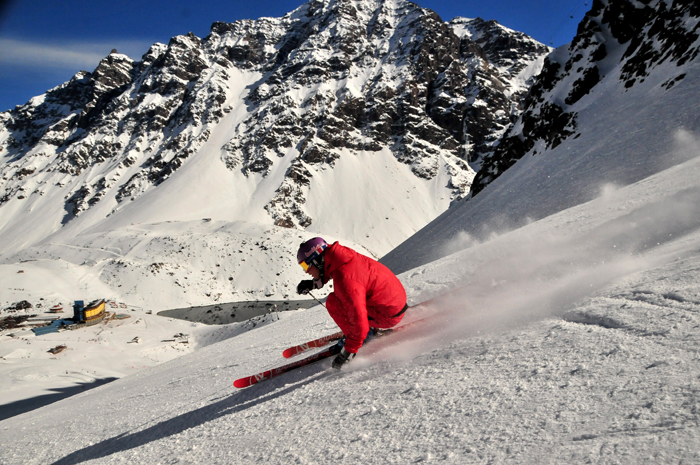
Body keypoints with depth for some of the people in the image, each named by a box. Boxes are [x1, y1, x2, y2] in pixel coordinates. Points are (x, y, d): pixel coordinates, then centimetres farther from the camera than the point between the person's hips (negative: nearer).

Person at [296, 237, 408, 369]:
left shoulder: (345, 281, -29)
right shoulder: (342, 253, -5)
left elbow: (359, 319, -29)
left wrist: (350, 350, -19)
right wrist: (314, 283, 11)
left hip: (390, 316, -9)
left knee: (333, 302, -10)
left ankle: (365, 337, 1)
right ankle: (373, 327, 18)